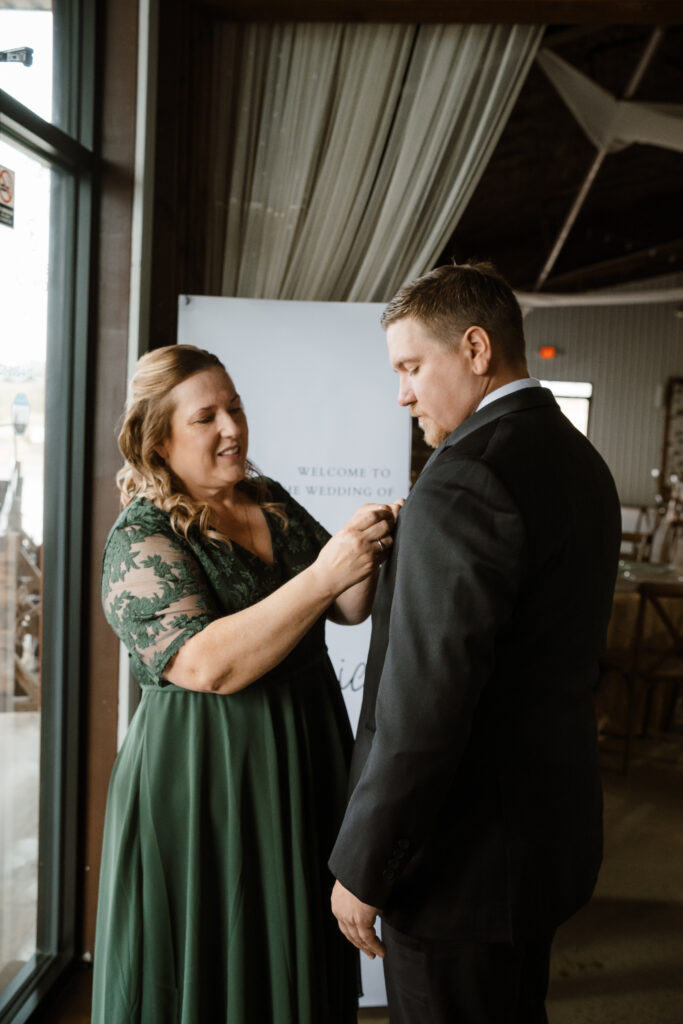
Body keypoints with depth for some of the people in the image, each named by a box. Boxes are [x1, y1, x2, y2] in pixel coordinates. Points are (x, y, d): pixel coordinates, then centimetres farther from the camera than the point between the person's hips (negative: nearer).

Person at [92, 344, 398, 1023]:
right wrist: (323, 574, -30)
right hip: (207, 776, -6)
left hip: (306, 760, 6)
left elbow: (351, 609, 5)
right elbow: (209, 665, -25)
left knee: (298, 960, 19)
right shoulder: (140, 538, -13)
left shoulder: (272, 501, 6)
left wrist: (367, 552, -15)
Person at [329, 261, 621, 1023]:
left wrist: (361, 870, -15)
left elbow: (422, 711, -26)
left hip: (467, 857, -9)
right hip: (551, 825, 9)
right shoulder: (580, 462, 6)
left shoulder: (462, 483, -25)